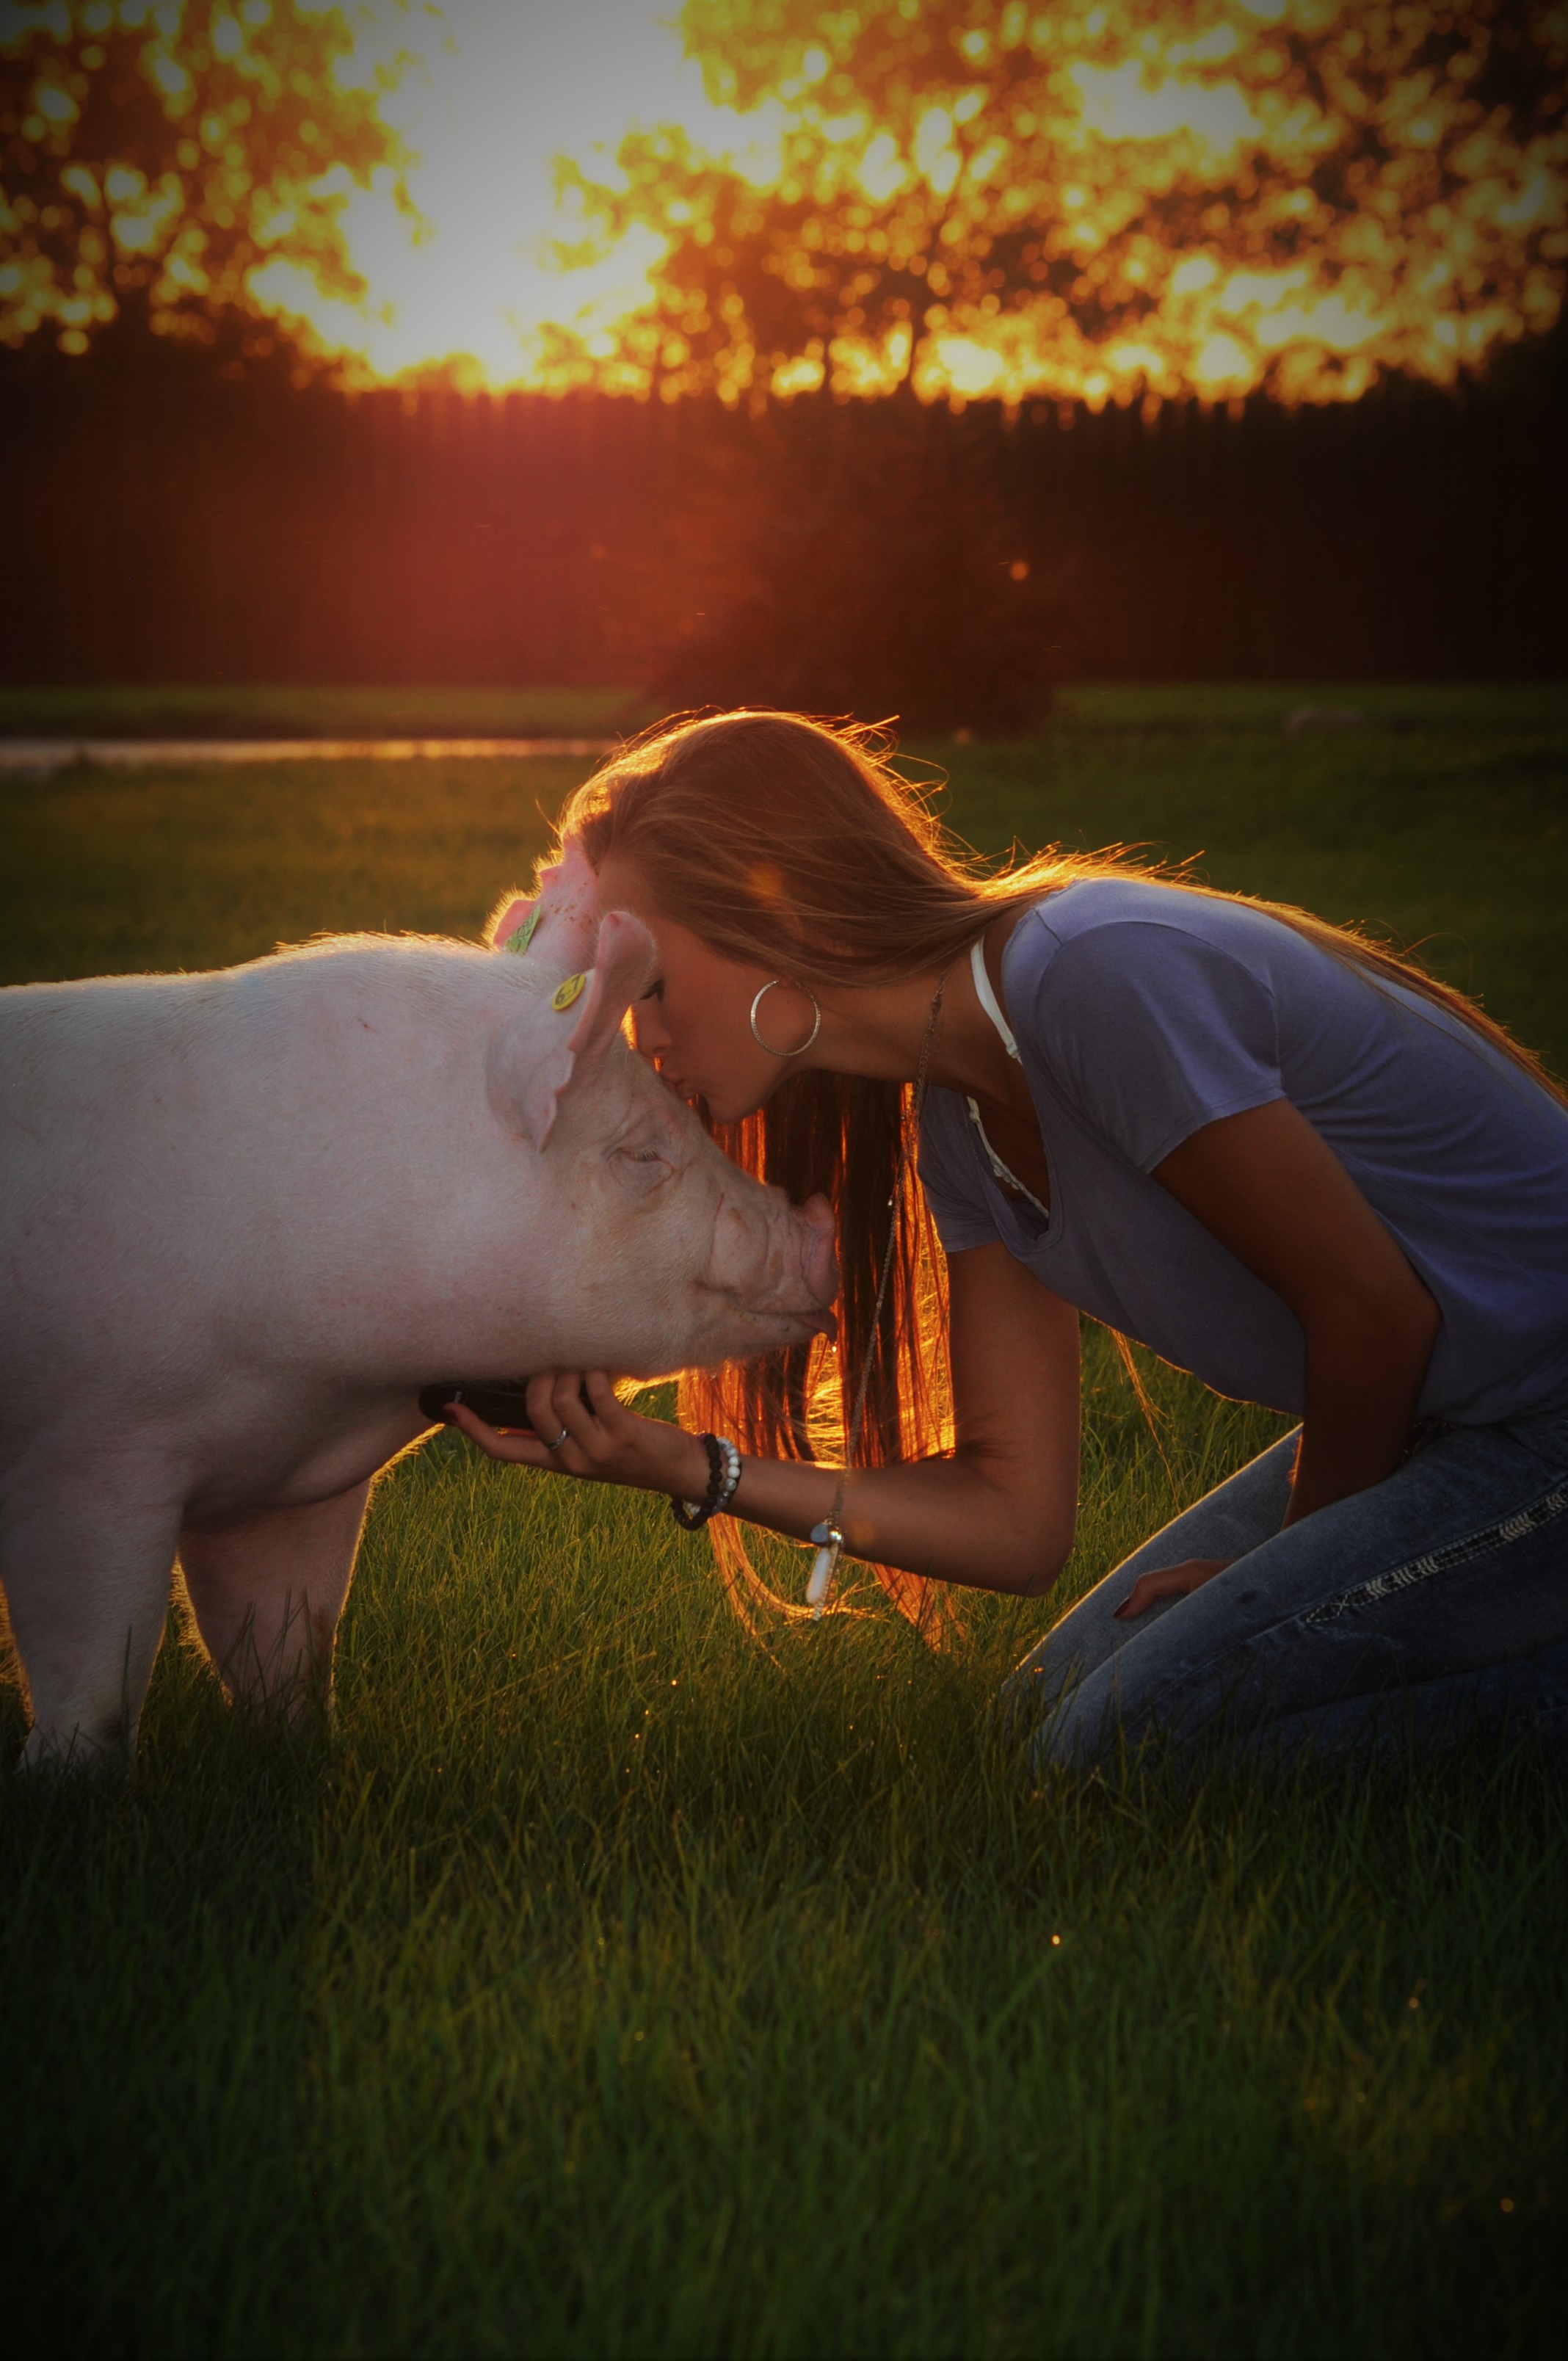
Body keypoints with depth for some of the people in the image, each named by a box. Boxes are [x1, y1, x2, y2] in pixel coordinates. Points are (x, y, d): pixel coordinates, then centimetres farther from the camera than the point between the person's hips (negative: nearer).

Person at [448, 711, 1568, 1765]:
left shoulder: (1095, 979, -24)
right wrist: (689, 1466, -8)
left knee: (1125, 1738, -14)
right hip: (1437, 1426, 9)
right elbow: (1018, 1517, 2)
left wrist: (1297, 1564, 0)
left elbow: (1376, 1310, -17)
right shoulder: (964, 1126, 4)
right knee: (1064, 1696, 9)